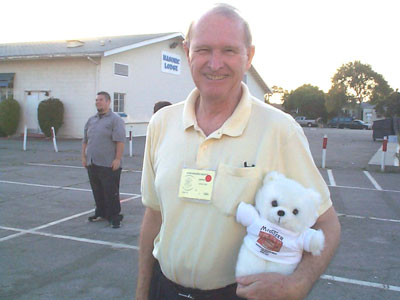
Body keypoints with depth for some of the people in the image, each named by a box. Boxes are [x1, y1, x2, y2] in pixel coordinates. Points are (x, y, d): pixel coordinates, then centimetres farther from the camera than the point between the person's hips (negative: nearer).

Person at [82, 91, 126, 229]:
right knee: (97, 191, 14)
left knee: (111, 193, -3)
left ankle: (114, 217, 5)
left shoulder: (115, 119, -5)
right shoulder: (91, 120, 17)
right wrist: (84, 156, 13)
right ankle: (101, 213, 27)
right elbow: (85, 140, 21)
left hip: (109, 165, -7)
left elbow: (120, 141, -13)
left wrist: (117, 159, -18)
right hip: (92, 164, 7)